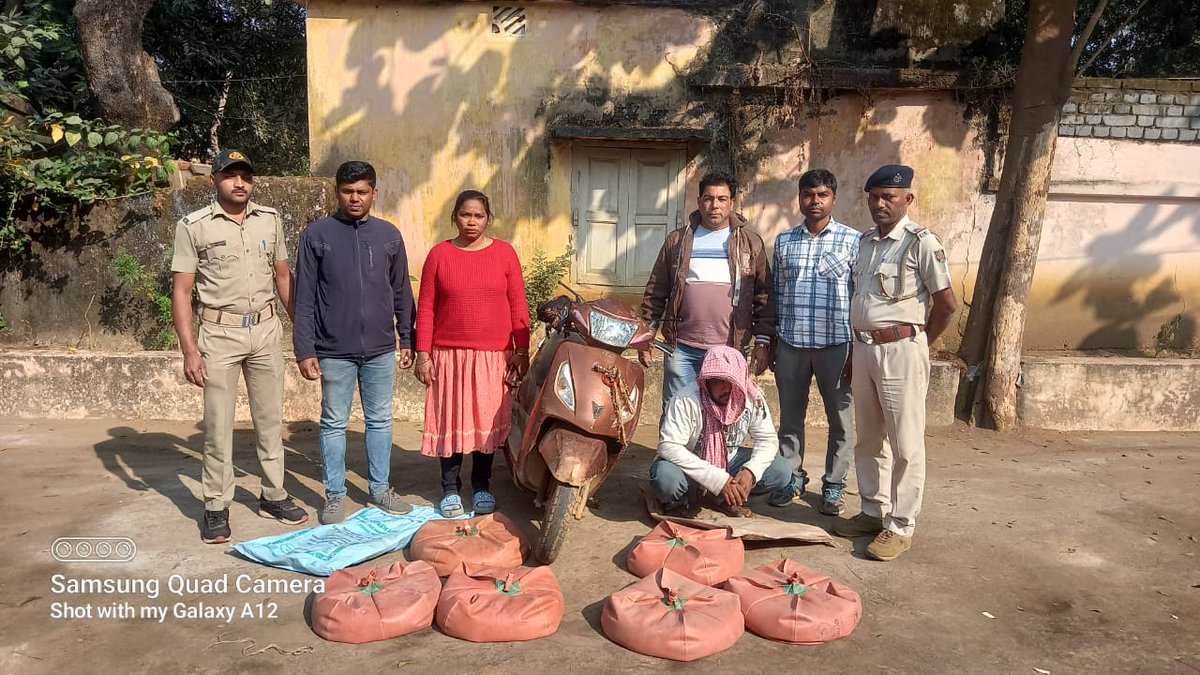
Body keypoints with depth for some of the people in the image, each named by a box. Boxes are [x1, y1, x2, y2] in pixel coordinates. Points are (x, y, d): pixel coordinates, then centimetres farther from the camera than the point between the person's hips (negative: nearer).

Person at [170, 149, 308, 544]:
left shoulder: (270, 220, 5)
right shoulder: (194, 226, -5)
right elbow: (181, 292, -5)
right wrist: (189, 350, -11)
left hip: (265, 330, 3)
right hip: (219, 334, -3)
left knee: (270, 419, 11)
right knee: (218, 425, 4)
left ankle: (273, 496, 24)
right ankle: (216, 508, 15)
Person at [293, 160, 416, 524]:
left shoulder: (389, 234, 5)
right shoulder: (317, 234, -2)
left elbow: (401, 292, 11)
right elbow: (305, 298, -3)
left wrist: (407, 340, 9)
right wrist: (305, 350, -7)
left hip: (381, 349, 2)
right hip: (334, 351, -2)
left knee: (380, 420, 11)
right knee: (334, 423, 8)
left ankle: (380, 488, 25)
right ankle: (335, 494, 20)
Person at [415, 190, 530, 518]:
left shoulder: (504, 253, 2)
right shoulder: (439, 254, 2)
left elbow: (518, 306, 2)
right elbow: (425, 307, 2)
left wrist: (521, 350, -2)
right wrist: (423, 353, -3)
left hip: (493, 355, 0)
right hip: (449, 354, 0)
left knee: (488, 420, 7)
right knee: (450, 421, 6)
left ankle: (481, 485, 23)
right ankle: (450, 488, 20)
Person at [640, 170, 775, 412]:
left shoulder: (751, 243, 6)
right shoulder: (677, 240, 8)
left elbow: (764, 296, 4)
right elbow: (656, 291, 9)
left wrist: (763, 341, -1)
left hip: (730, 350, 0)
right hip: (682, 348, 1)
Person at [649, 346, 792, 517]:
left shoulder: (752, 398, -15)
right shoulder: (686, 400, -28)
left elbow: (768, 440, -5)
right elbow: (668, 446, -33)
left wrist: (751, 471, -26)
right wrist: (718, 479, -35)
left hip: (728, 462, 4)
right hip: (690, 467, -4)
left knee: (781, 471, -14)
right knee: (665, 477, -37)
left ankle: (730, 497, 7)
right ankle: (681, 500, -1)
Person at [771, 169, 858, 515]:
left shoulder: (853, 240, -1)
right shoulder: (784, 241, 8)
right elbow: (777, 294, 10)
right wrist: (770, 343, 7)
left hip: (836, 344, -2)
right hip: (791, 343, 2)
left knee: (840, 420, 7)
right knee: (790, 417, 11)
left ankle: (834, 486, 21)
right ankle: (792, 478, 26)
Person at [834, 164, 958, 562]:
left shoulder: (921, 242, -9)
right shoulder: (865, 242, 12)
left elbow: (947, 303, -8)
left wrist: (918, 344, 0)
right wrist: (855, 349, 13)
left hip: (900, 349, -7)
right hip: (863, 347, 7)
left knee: (905, 443, 1)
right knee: (868, 439, 15)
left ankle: (900, 527, 9)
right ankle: (874, 512, 28)